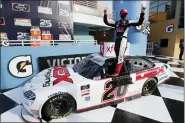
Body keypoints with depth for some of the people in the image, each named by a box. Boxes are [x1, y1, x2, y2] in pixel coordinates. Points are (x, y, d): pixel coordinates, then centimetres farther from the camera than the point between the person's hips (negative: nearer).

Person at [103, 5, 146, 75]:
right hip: (117, 39, 6)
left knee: (120, 55, -16)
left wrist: (142, 13, -7)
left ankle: (117, 71, -18)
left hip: (123, 39, -5)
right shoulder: (116, 23, 21)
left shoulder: (128, 22, 9)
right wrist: (105, 14, 21)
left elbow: (139, 23, -1)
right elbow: (106, 22, 24)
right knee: (117, 55, 9)